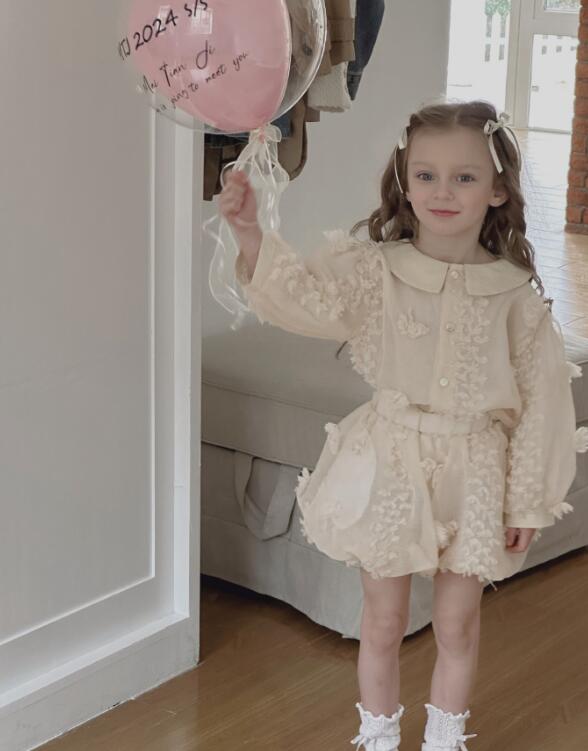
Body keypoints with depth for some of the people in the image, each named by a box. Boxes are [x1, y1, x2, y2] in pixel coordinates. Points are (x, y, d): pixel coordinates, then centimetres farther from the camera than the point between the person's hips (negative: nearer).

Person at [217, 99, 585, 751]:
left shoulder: (516, 294, -8)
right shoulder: (376, 269, -9)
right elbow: (307, 295, -27)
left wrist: (529, 501, -1)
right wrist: (250, 234, -45)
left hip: (474, 471, 0)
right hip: (390, 461, 0)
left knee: (457, 625, 15)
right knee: (383, 621, 14)